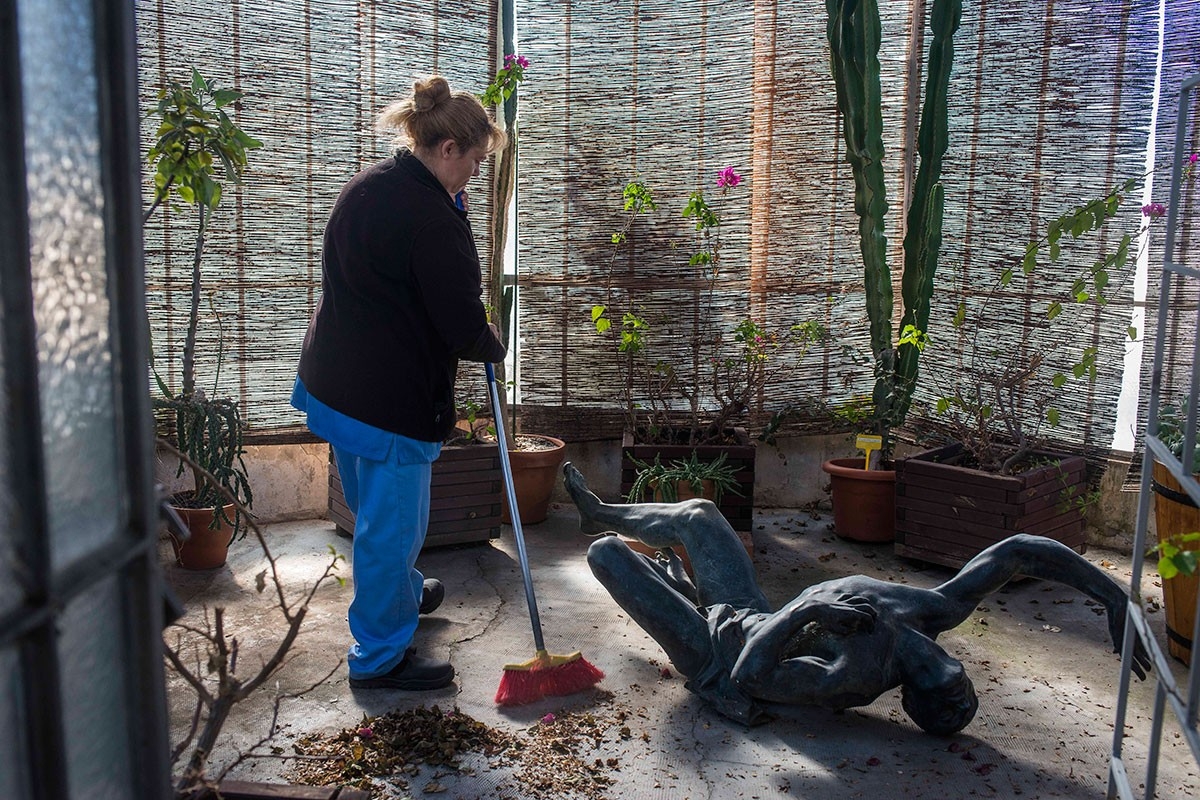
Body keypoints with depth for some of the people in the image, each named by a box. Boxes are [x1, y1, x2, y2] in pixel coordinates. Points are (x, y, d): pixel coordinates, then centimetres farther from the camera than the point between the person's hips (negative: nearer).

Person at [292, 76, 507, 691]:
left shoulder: (365, 186, 7)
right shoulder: (430, 218, -23)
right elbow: (463, 326, -21)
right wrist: (492, 345, 2)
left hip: (332, 381, 10)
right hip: (391, 398, -10)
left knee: (374, 512, 27)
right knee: (391, 524, 5)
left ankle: (402, 594, 51)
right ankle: (380, 657, 21)